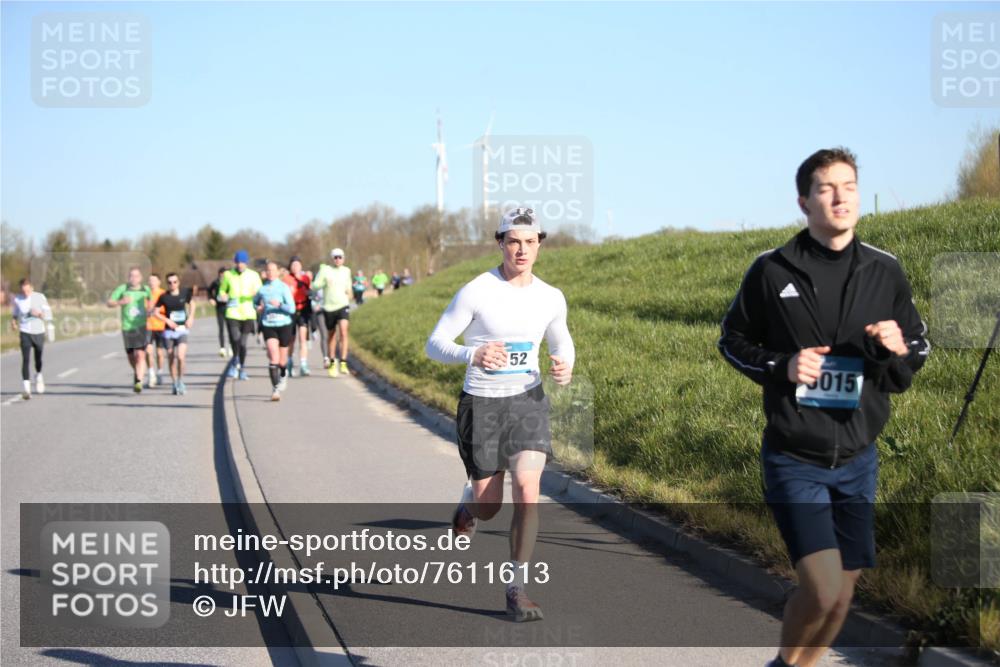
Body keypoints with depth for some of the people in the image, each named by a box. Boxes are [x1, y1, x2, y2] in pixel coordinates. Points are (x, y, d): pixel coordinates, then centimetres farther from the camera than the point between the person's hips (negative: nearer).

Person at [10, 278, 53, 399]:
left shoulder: (40, 297, -6)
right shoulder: (17, 299, -2)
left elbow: (49, 316, -3)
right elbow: (14, 313, 15)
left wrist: (39, 314, -22)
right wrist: (13, 321, -6)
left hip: (39, 333, 1)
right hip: (25, 333, -1)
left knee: (38, 359, 14)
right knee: (26, 360, -15)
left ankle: (38, 376, 47)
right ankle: (26, 388, -19)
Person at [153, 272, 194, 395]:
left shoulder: (184, 294, 0)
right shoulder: (164, 297, -4)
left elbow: (191, 305, 19)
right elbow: (155, 312, 1)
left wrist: (190, 318, 5)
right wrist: (167, 320, -12)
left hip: (182, 330, -1)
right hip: (169, 331, 1)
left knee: (181, 356, -17)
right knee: (171, 359, 6)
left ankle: (181, 381, 2)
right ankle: (175, 384, 22)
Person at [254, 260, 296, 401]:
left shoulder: (284, 287, -3)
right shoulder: (262, 289, 5)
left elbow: (292, 309, -8)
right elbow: (255, 301, 26)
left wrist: (280, 305, -25)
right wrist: (258, 308, 5)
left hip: (284, 325, 0)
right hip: (268, 326, 0)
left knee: (282, 360, 10)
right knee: (273, 358, -17)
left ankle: (282, 376, 43)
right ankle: (275, 388, -13)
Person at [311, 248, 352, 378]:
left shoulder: (346, 271, 9)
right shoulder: (325, 270, -2)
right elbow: (314, 285, -6)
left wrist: (349, 292, 12)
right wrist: (325, 282, -22)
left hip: (343, 305, 1)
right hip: (329, 307, -1)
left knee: (343, 332, -20)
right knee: (331, 335, 10)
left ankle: (343, 363, -23)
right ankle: (332, 363, 29)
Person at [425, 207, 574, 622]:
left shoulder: (551, 298, 0)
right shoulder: (475, 292, -12)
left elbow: (561, 342, 18)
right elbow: (434, 345, -11)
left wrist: (565, 367, -7)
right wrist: (473, 356, -31)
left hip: (528, 401, 2)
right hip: (481, 404, -2)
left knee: (528, 488, -18)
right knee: (489, 506, 4)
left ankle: (517, 590, -8)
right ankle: (470, 504, 45)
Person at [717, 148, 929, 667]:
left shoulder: (885, 272, -1)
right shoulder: (772, 270, -7)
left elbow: (919, 348, 10)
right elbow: (733, 340, 6)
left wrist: (898, 351, -14)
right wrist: (780, 367, -13)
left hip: (858, 460, 4)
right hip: (795, 460, -4)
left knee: (842, 592, 10)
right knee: (822, 589, -16)